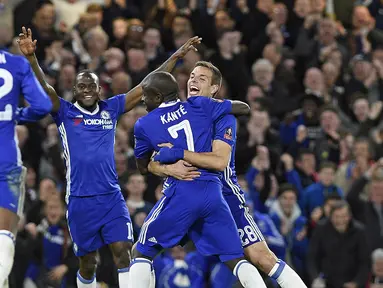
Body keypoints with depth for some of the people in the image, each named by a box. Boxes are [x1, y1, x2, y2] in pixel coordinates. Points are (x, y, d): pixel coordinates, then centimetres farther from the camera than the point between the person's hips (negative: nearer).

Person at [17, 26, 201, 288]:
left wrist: (176, 57, 5)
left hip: (112, 197, 2)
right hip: (80, 200, -2)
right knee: (88, 264, 7)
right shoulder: (65, 113, 1)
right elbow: (43, 87, -15)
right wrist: (31, 57, -33)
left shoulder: (111, 109, 8)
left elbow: (146, 87, 9)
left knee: (123, 254, -10)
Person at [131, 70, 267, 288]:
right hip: (213, 192, 2)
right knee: (236, 259, 8)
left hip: (180, 193, -2)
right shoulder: (199, 106, 9)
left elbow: (143, 167, 20)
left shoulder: (144, 125, 5)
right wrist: (216, 107, 36)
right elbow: (245, 108, 19)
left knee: (141, 253, 14)